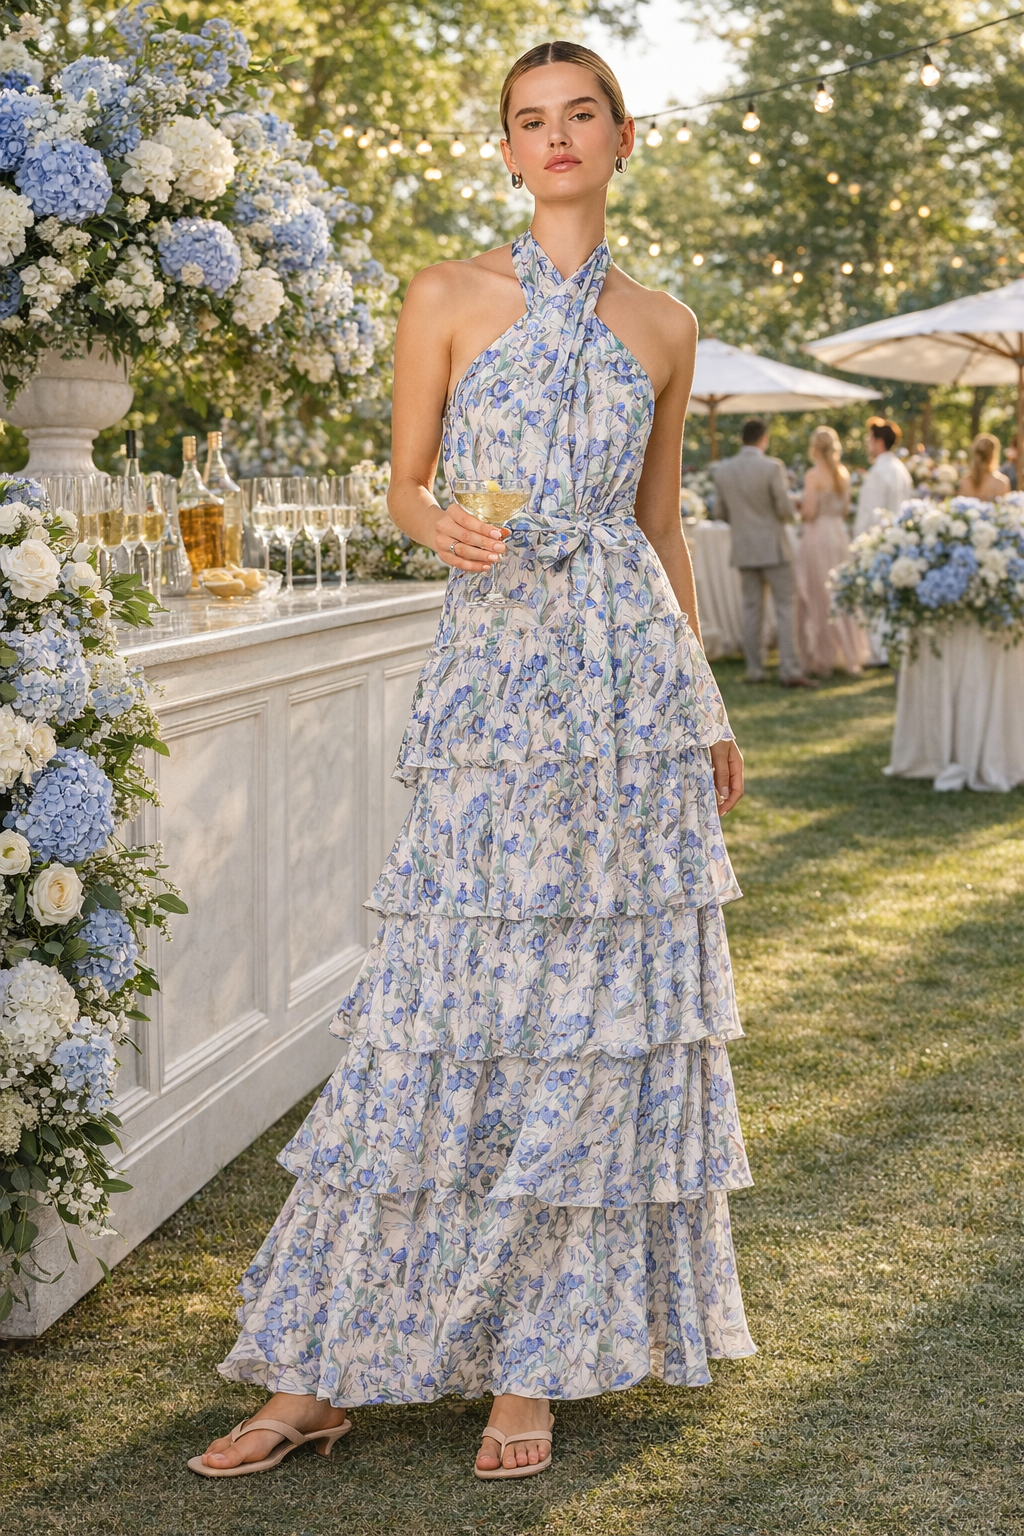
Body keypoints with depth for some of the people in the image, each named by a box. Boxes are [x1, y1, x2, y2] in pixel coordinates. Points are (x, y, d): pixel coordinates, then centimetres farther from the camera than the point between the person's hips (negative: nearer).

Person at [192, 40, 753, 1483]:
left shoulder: (664, 325, 12)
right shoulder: (449, 299, 5)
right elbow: (404, 481, 8)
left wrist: (709, 710, 19)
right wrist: (442, 525, -16)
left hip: (633, 674, 2)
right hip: (495, 664, -2)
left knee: (604, 1011, 0)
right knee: (450, 1014, -4)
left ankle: (532, 1366, 11)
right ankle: (322, 1374, 5)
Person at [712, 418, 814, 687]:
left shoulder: (723, 470, 1)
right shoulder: (772, 467, -14)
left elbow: (720, 511, 7)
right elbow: (786, 509, -13)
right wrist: (785, 515, 10)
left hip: (743, 548, 4)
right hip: (773, 547, -4)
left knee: (751, 609, 10)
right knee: (785, 607, -1)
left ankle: (754, 670, 11)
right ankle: (790, 671, -6)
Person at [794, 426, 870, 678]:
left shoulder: (813, 475, -13)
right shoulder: (843, 473, 7)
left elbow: (809, 512, -16)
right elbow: (845, 509, 12)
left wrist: (798, 511, 3)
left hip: (817, 535, -6)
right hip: (839, 534, 6)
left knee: (818, 597, 1)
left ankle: (822, 660, 4)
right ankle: (850, 653, 16)